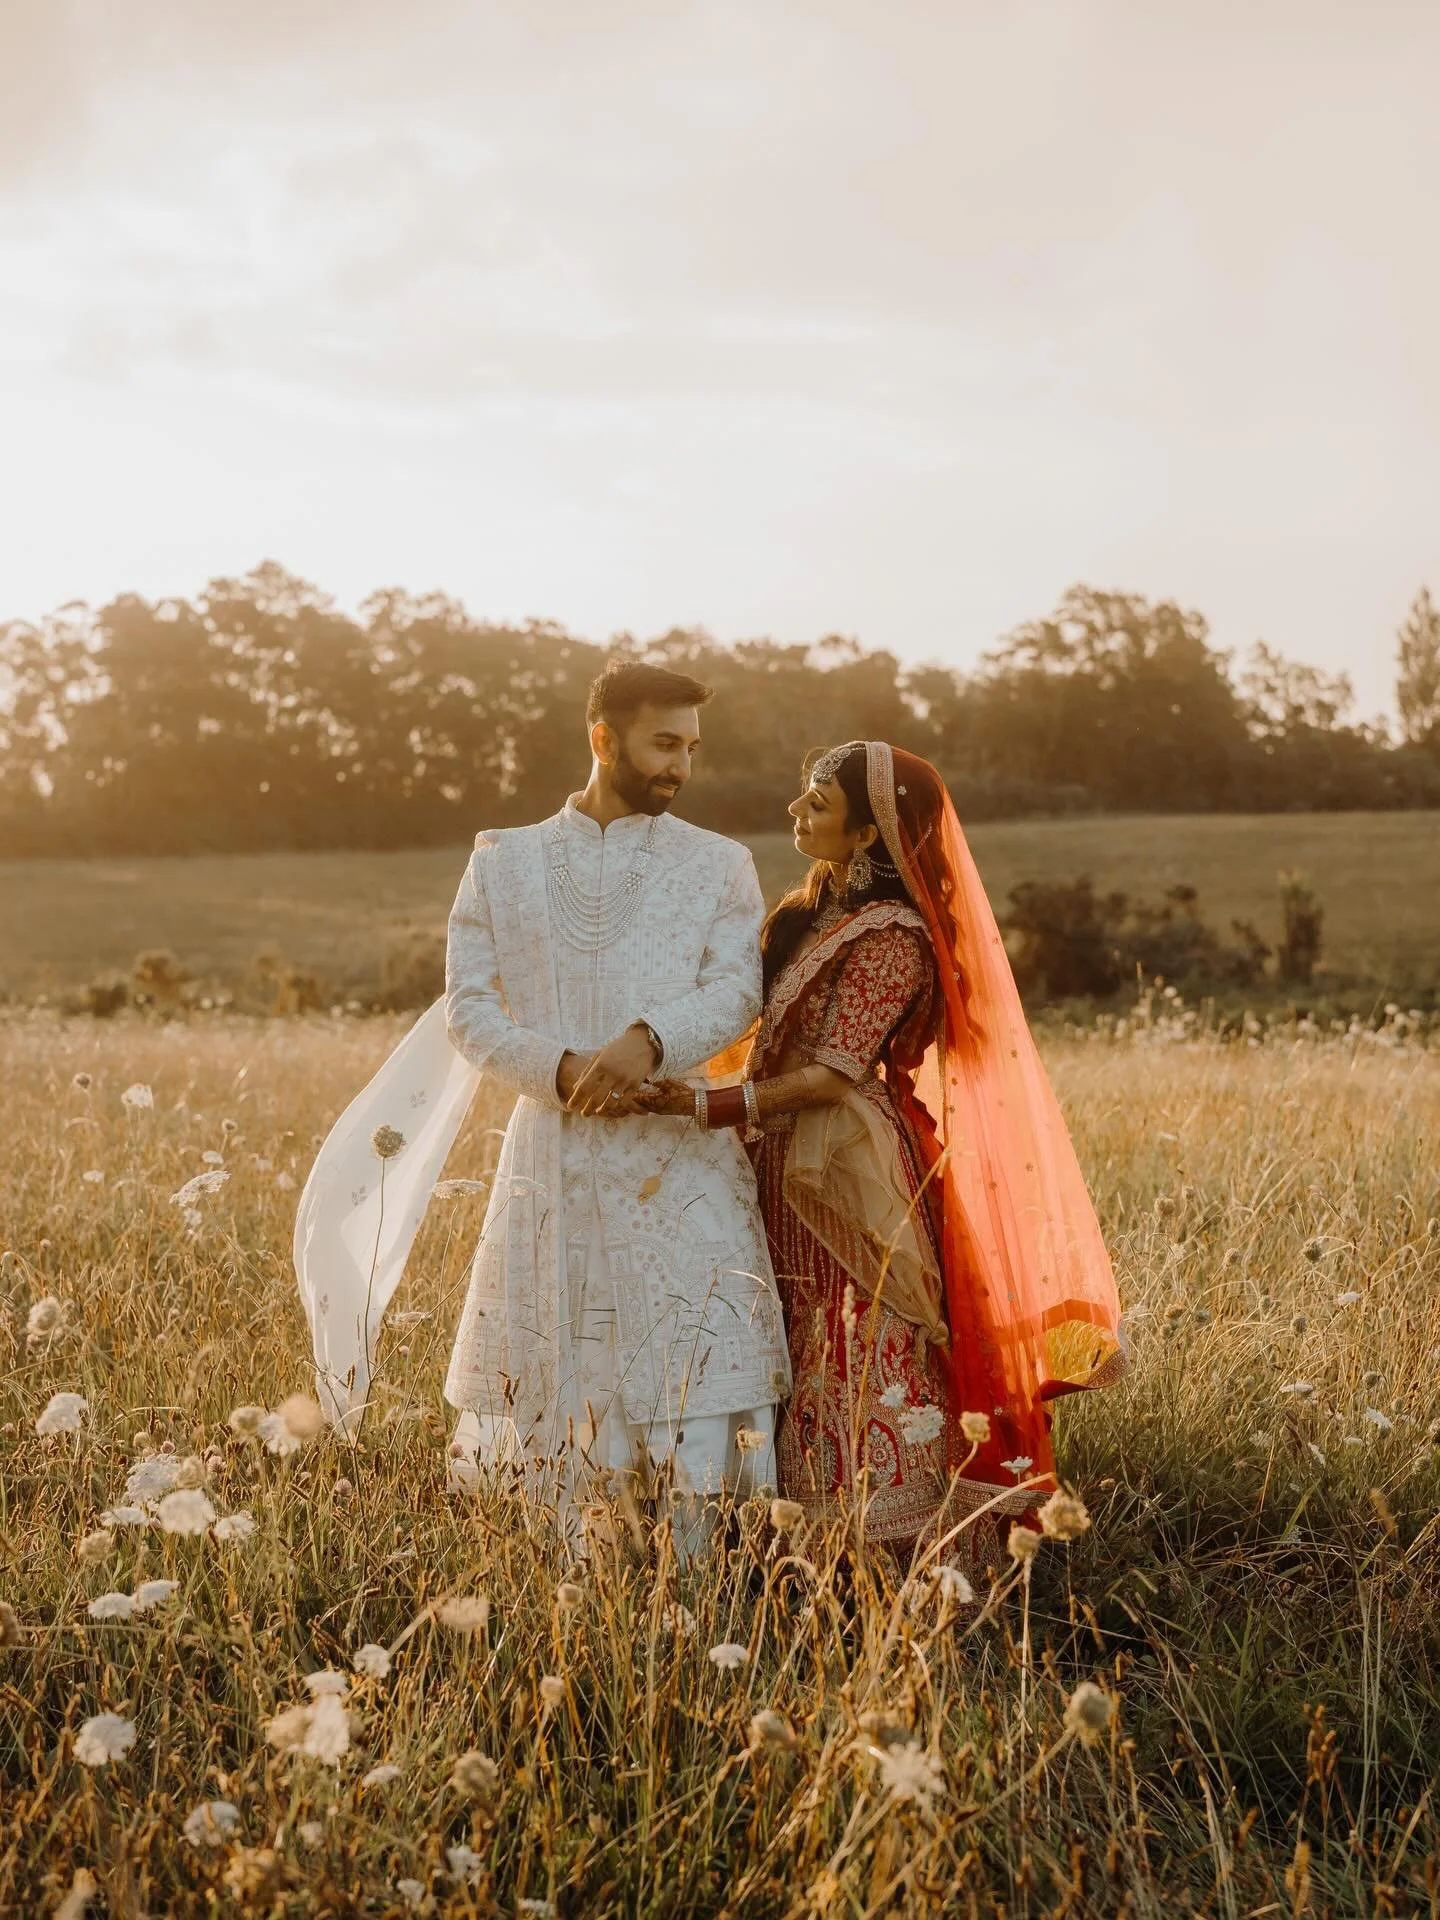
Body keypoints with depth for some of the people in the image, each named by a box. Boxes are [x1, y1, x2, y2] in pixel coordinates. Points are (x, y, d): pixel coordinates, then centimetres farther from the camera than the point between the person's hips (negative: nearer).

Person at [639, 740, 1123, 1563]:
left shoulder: (890, 937, -15)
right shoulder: (808, 912, 11)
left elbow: (832, 1073, -20)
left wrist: (716, 1107, -26)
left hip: (848, 1179, -9)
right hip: (788, 1173, 9)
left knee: (861, 1373, -5)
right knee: (804, 1367, 13)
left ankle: (895, 1553, 4)